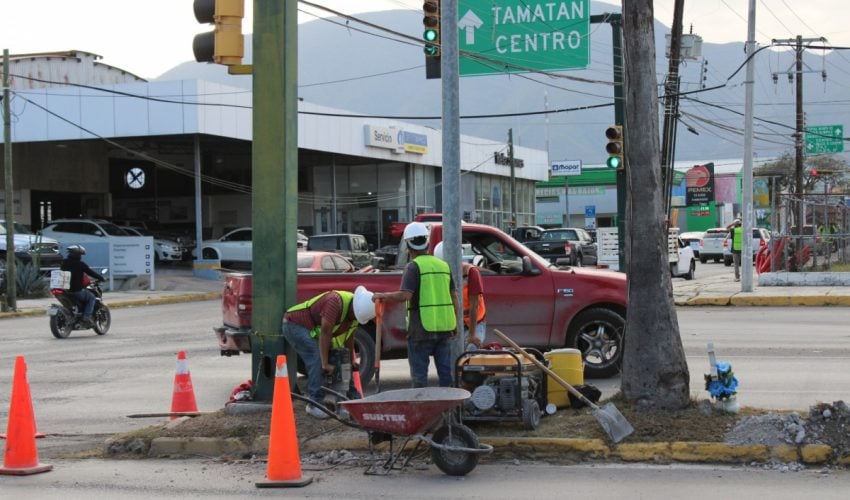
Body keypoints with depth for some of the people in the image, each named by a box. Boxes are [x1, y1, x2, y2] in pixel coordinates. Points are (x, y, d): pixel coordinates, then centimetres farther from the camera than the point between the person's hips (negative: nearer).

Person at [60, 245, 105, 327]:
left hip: (66, 290, 7)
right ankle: (86, 318, -4)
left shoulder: (64, 263, 8)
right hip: (77, 290, -7)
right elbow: (91, 272, -4)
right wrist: (101, 278, 11)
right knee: (91, 298, 12)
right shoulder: (80, 264, -11)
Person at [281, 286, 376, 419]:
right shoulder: (336, 302, -33)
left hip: (312, 329, 9)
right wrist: (325, 364, -29)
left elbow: (349, 337, 7)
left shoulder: (357, 309, -5)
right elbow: (325, 334, -32)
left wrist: (351, 361, 7)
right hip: (295, 324, -9)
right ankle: (315, 404, -24)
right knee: (318, 358, -24)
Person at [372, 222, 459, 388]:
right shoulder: (443, 265, 11)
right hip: (444, 326, 6)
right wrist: (455, 324, 16)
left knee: (419, 374, 1)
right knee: (445, 370, 10)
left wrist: (382, 296, -5)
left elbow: (405, 295, -19)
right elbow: (454, 296, 10)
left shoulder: (414, 266, -8)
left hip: (422, 328, -6)